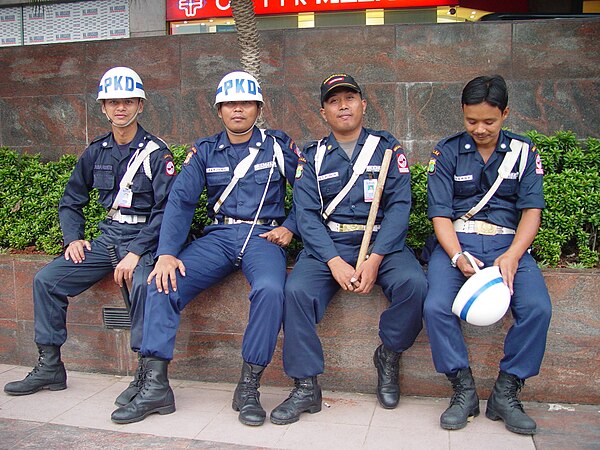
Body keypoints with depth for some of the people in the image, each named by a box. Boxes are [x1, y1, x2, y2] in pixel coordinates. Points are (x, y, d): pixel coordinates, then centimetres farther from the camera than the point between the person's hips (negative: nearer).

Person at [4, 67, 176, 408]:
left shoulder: (156, 152, -6)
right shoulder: (96, 152, 11)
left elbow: (167, 210, -13)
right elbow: (71, 201, 21)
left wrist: (136, 252, -21)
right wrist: (73, 238, 4)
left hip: (144, 239, -6)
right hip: (107, 238, 6)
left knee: (143, 283, -36)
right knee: (46, 279, -5)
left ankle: (146, 373, -23)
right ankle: (50, 367, 6)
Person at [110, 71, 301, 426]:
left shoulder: (280, 147, 7)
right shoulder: (205, 151, 12)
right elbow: (181, 201, 1)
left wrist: (290, 227, -7)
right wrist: (167, 253, -12)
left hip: (264, 236, -3)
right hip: (219, 236, 3)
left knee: (270, 289, -35)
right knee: (162, 283, -19)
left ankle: (249, 388, -20)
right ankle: (156, 386, -13)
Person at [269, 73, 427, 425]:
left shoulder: (387, 147, 8)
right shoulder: (313, 156, 11)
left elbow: (399, 205, -2)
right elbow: (306, 214, -1)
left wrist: (374, 260, -16)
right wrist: (335, 262, -16)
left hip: (382, 242, 0)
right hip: (328, 245, 1)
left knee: (413, 283, -28)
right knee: (297, 291, -26)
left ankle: (389, 355, 0)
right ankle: (306, 387, -12)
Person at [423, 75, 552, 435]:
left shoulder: (523, 151, 9)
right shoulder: (448, 152, 6)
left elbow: (532, 209, -1)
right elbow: (440, 213, -1)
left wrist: (512, 256, -18)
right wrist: (458, 257, -19)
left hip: (509, 242, 1)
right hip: (456, 242, 0)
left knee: (538, 308, -26)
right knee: (436, 306, -27)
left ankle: (506, 393, -7)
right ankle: (464, 390, -7)